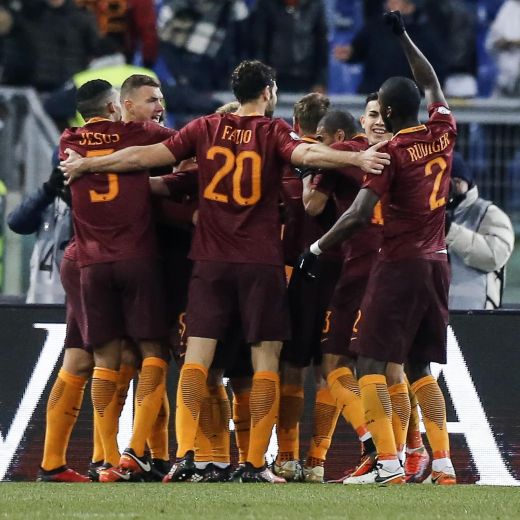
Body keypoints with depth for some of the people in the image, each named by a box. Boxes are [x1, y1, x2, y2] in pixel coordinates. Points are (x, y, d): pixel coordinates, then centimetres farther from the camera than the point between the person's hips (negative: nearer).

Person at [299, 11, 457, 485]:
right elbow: (431, 84, 24)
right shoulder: (443, 134, 4)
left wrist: (316, 250, -8)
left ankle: (390, 464, -13)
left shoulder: (390, 152, -14)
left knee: (372, 365, -3)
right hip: (437, 264, 7)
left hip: (400, 266, -7)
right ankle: (443, 463, 8)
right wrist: (402, 35, 33)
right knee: (420, 367, 15)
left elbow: (358, 215, -20)